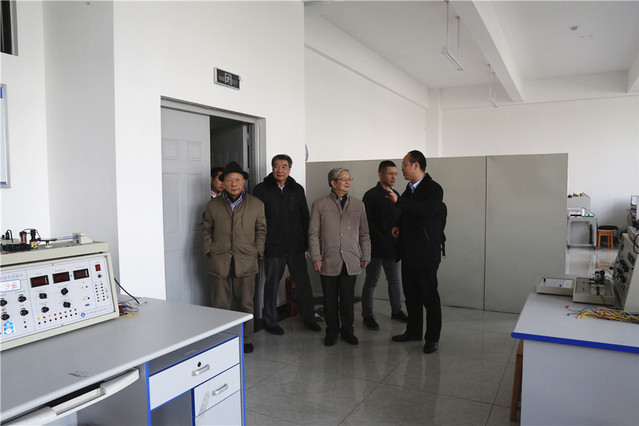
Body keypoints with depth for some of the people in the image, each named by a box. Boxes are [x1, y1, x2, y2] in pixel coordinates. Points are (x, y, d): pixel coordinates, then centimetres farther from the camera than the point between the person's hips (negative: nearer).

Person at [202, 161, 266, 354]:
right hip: (220, 263, 0)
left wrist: (257, 251, 1)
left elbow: (261, 230, 11)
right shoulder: (213, 205, 7)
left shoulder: (256, 204, 6)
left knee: (245, 305, 8)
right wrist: (209, 250, 2)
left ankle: (246, 340, 22)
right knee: (221, 305, 6)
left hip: (246, 262, 0)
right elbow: (206, 230, 13)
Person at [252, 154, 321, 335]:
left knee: (303, 282, 8)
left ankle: (308, 317, 25)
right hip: (273, 246, -3)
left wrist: (306, 242, 6)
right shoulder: (261, 190, -1)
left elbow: (304, 217, 11)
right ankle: (270, 321, 23)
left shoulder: (297, 189, 8)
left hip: (295, 245, 3)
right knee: (272, 284, 8)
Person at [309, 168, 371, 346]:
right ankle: (332, 331, 24)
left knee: (348, 299, 6)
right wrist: (316, 258, -4)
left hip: (350, 262, 2)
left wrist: (366, 256, 10)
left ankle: (347, 330, 24)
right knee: (330, 300, 7)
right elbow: (313, 234, 2)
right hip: (328, 262, -1)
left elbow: (364, 234, 14)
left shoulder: (358, 205, 10)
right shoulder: (319, 205, 2)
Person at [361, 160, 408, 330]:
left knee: (394, 280, 14)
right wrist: (382, 239, -14)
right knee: (371, 281, 2)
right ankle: (367, 315, 11)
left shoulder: (395, 194, 12)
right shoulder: (371, 195, -8)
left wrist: (397, 237, 4)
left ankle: (396, 311, 27)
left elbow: (400, 219, 17)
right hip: (376, 247, -6)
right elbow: (367, 222, -13)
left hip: (392, 246, 6)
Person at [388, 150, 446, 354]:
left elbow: (427, 210, -32)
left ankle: (432, 337, 14)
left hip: (425, 253, -8)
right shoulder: (410, 188, 12)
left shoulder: (433, 188, -13)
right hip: (409, 251, 8)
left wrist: (399, 201, -32)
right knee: (410, 294, 16)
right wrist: (400, 226, 9)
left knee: (429, 296, 1)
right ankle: (413, 331, 30)